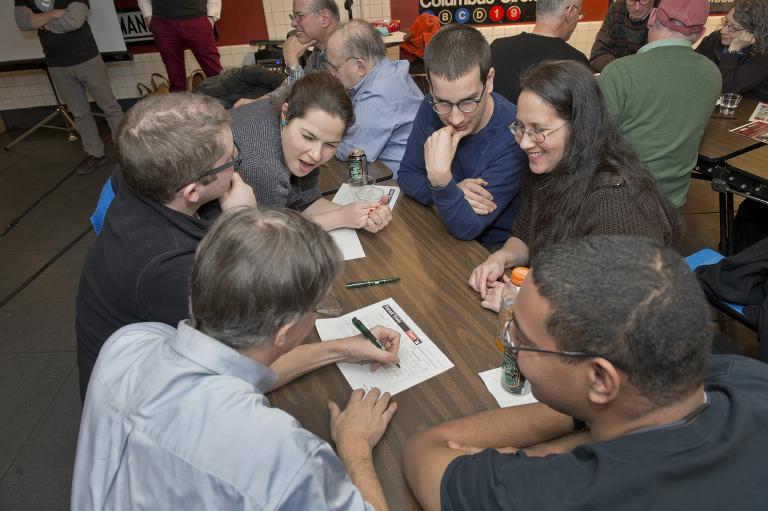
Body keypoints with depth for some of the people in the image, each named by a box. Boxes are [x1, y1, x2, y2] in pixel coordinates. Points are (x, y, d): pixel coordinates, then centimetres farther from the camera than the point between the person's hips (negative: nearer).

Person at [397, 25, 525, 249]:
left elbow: (465, 229, -22)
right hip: (439, 234, 5)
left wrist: (441, 180, -39)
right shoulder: (431, 108, -7)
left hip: (492, 251, -4)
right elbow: (406, 176, -1)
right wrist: (454, 192, -19)